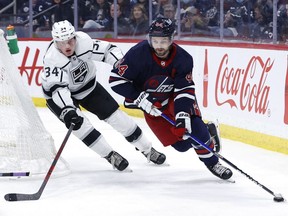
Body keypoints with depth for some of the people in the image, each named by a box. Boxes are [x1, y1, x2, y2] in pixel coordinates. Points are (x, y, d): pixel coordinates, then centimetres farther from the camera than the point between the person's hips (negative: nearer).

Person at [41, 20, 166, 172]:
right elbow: (58, 88, -41)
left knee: (114, 115, 0)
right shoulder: (52, 59, -34)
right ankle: (110, 155, -9)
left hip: (87, 85, 3)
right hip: (57, 94, -3)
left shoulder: (83, 41, -26)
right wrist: (67, 111, -54)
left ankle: (147, 149, 13)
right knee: (77, 123, -24)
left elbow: (108, 50, -14)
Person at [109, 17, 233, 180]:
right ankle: (206, 132, 23)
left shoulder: (183, 59, -20)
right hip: (150, 103, 0)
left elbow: (185, 90, -22)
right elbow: (116, 79, -21)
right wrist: (141, 98, -29)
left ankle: (212, 162, -2)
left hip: (174, 96, 0)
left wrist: (182, 117, -37)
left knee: (192, 126, -25)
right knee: (181, 144, -8)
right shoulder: (138, 54, -25)